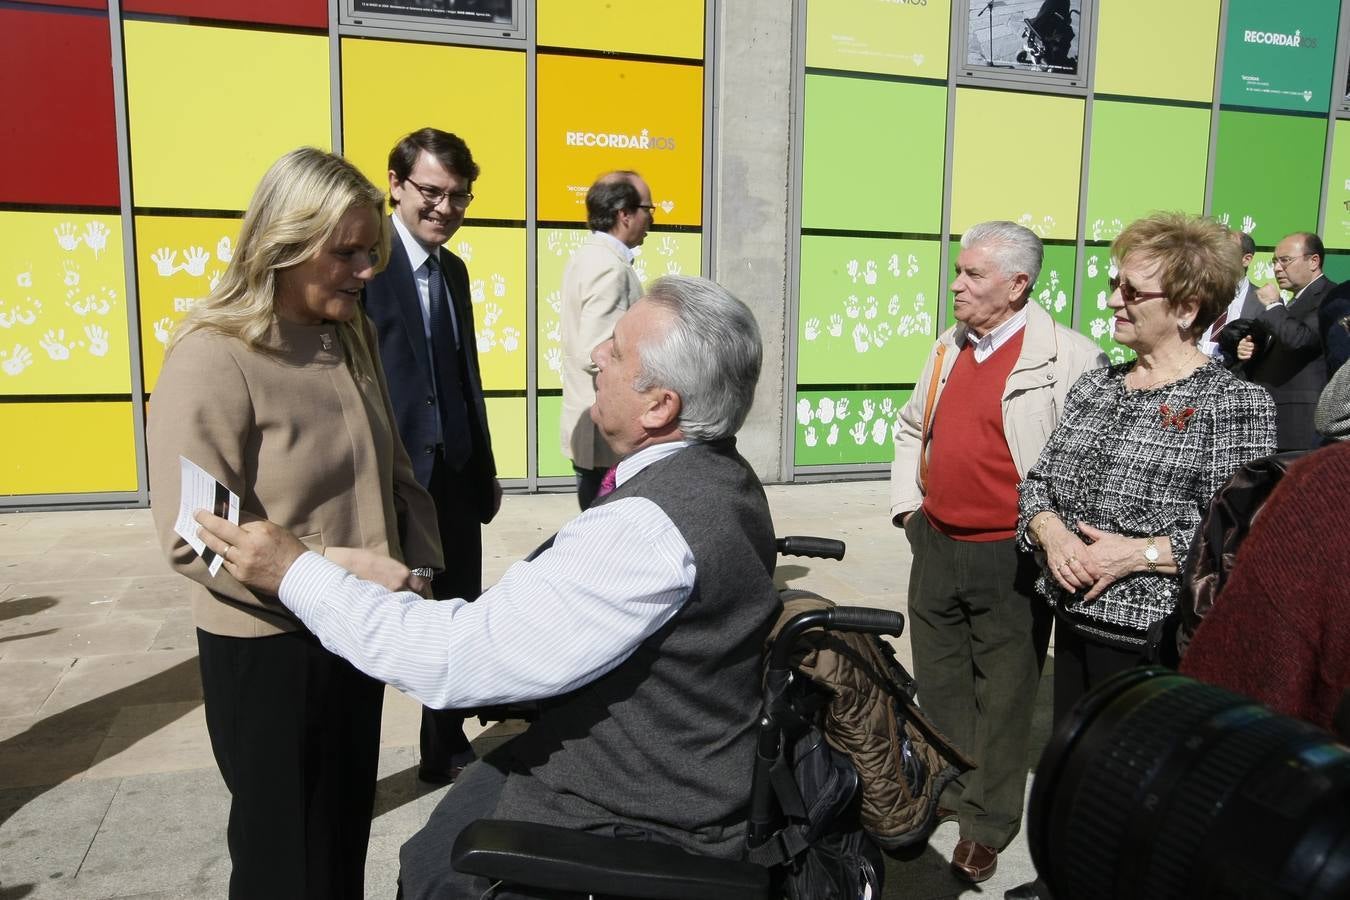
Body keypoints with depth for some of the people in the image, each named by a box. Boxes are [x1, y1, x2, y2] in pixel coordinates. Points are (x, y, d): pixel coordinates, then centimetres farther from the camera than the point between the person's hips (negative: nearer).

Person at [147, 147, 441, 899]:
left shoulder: (351, 338, 4)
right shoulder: (213, 362, -19)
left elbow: (395, 473, 10)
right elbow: (195, 541, -22)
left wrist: (420, 566, -4)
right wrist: (334, 571, -27)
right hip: (269, 649, -6)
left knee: (348, 828, 22)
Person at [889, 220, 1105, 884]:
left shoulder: (1068, 359, -13)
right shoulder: (949, 349, 8)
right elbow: (912, 428, 19)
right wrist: (907, 503, 10)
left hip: (1008, 557, -6)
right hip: (937, 547, 6)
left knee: (1002, 693, 9)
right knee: (938, 679, 19)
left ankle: (989, 822, 27)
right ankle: (946, 788, 40)